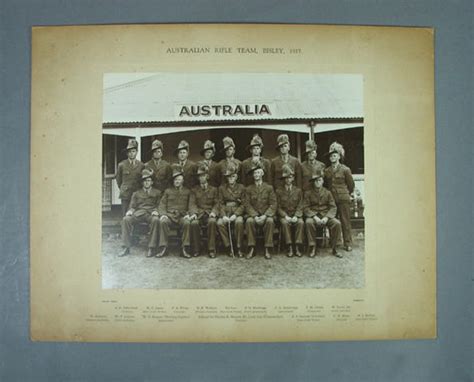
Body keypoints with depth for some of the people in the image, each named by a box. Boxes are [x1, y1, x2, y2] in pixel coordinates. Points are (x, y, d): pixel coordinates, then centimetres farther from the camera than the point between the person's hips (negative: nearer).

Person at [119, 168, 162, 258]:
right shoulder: (136, 193, 25)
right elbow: (132, 206, 17)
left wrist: (156, 211, -11)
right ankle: (126, 247, -25)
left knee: (155, 220, -38)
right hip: (138, 213, 2)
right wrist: (130, 211, -6)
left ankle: (151, 248, -37)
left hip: (151, 214, -2)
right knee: (126, 219, -29)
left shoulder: (157, 192, 20)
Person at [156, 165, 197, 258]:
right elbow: (162, 205, 12)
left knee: (187, 222, -35)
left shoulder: (188, 192, 18)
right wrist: (163, 214, -9)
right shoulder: (168, 191, 20)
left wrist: (193, 213, -16)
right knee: (163, 221, -33)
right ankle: (163, 246, -27)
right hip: (170, 215, 1)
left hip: (182, 215, -1)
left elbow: (192, 205, 6)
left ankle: (185, 248, -28)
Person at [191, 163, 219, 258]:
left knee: (212, 221, -36)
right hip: (199, 214, 1)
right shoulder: (195, 190, 19)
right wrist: (194, 212, -9)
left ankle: (211, 249, -30)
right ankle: (196, 249, -21)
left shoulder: (213, 189, 17)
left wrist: (213, 212, -10)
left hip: (210, 214, -1)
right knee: (194, 223, -34)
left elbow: (216, 203, 9)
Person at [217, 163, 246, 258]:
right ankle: (228, 247, -17)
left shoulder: (241, 188, 7)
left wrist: (235, 214, -15)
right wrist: (223, 215, -14)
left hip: (237, 211, -1)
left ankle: (239, 248, -22)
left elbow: (243, 204, 2)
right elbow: (221, 203, 5)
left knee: (239, 222, -35)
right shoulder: (222, 188, 11)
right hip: (225, 211, 1)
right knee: (220, 223, -31)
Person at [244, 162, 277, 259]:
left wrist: (265, 216, -17)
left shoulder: (269, 188, 7)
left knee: (270, 221, -34)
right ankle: (251, 249, -26)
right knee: (249, 221, -33)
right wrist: (255, 216, -17)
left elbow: (273, 205, 0)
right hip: (253, 214, 1)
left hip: (266, 214, -1)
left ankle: (267, 250, -27)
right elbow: (247, 205, 1)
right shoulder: (249, 189, 9)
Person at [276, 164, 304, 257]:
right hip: (283, 215, -1)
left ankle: (297, 247, -29)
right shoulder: (279, 191, 7)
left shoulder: (298, 191, 11)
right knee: (284, 222, -34)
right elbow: (278, 207, 2)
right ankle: (289, 248, -31)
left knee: (301, 222, -31)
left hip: (295, 215, 1)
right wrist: (285, 216, -13)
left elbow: (300, 206, 5)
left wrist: (296, 216, -13)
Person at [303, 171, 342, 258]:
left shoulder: (327, 193, 8)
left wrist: (326, 217, -16)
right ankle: (313, 248, -25)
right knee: (309, 222, -36)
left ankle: (334, 248, -14)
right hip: (313, 215, -1)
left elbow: (333, 207, 2)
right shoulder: (308, 193, 5)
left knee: (337, 223, -27)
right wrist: (314, 217, -18)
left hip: (326, 215, 1)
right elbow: (306, 208, -1)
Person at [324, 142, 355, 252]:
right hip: (331, 199, 3)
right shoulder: (326, 171, 11)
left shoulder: (345, 170, 0)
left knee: (345, 221, -1)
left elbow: (351, 185, 8)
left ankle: (348, 243, 5)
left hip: (343, 199, -3)